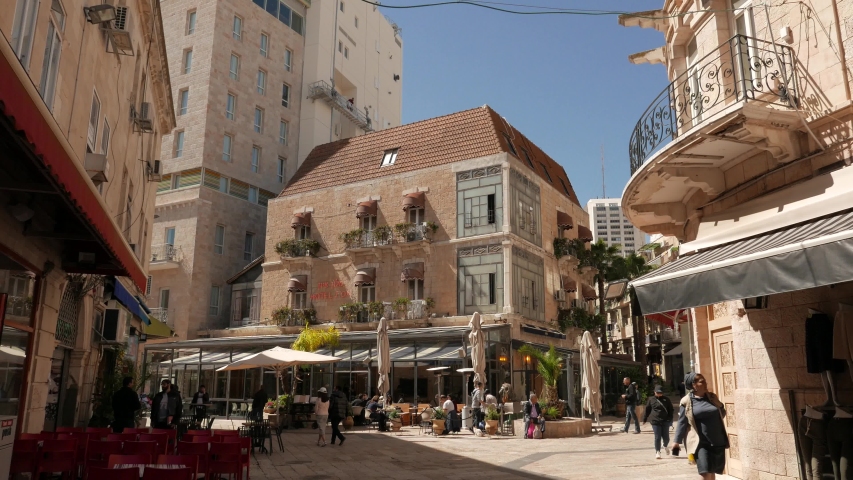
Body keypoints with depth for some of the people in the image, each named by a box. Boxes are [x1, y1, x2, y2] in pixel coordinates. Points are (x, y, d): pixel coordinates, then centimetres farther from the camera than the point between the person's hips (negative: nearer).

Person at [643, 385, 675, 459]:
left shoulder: (666, 399, 2)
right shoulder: (651, 399, 2)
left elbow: (671, 409, 5)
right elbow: (647, 410, 9)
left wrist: (670, 420, -3)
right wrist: (644, 419, 13)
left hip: (665, 421, 1)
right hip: (655, 421, -1)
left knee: (666, 437, 5)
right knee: (657, 437, -1)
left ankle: (666, 446, 38)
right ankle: (657, 451, 13)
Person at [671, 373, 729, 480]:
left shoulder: (712, 397, 8)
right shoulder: (686, 402, -5)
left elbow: (722, 414, 18)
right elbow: (682, 422, -3)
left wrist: (719, 406, -4)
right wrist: (677, 441, -5)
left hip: (717, 442, 5)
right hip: (701, 443, -5)